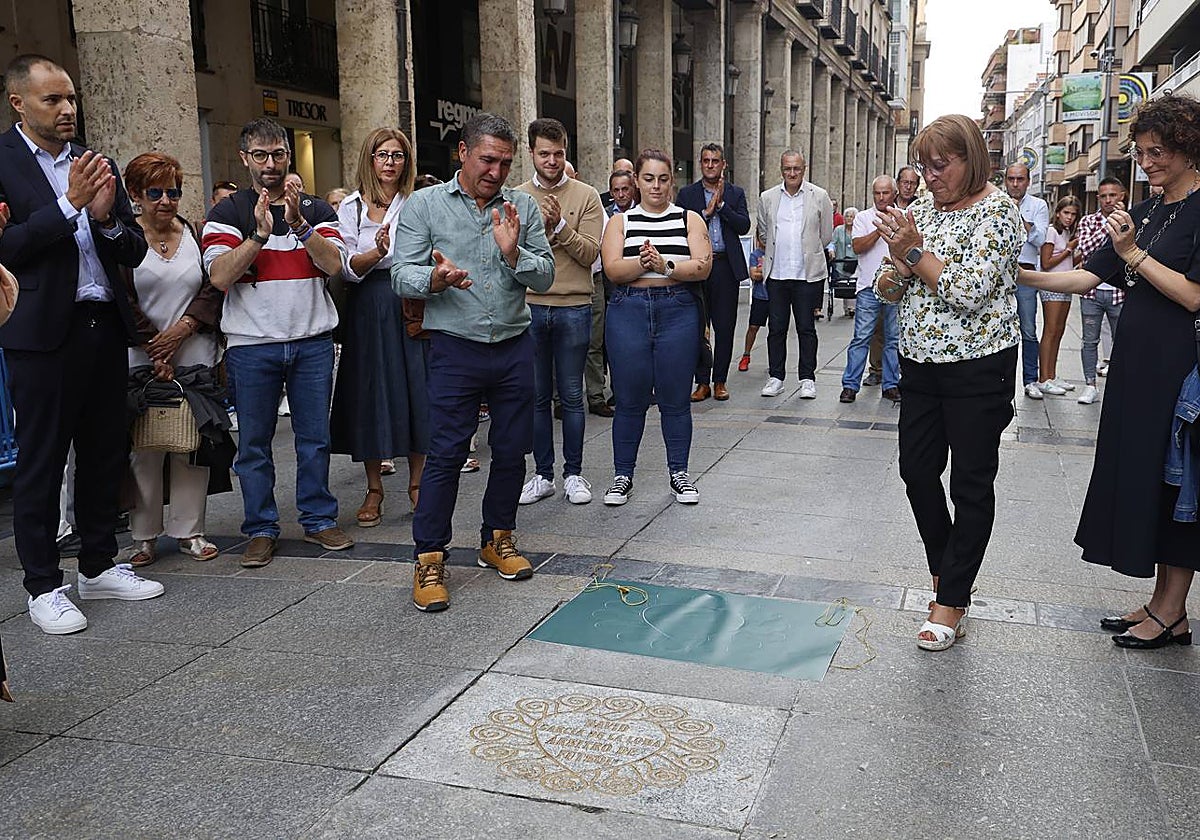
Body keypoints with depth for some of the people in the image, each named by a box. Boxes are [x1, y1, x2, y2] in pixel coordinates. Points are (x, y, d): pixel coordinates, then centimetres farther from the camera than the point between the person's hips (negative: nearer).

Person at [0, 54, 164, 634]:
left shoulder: (97, 164, 13)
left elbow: (134, 252, 12)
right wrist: (71, 204, -16)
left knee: (105, 455, 13)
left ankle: (99, 567, 27)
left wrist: (108, 217, -8)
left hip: (106, 327, 6)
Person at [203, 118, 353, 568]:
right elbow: (220, 276, -10)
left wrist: (299, 224, -19)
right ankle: (261, 529, 15)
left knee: (315, 437, 7)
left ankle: (319, 519, 20)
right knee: (254, 442, 4)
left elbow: (333, 263, -6)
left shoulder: (316, 209, 9)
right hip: (252, 343, -1)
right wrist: (259, 234, -19)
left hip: (312, 340, 2)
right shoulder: (227, 213, 3)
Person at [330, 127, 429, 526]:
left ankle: (417, 483, 15)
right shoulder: (351, 207, 5)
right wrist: (376, 252, -21)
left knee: (417, 392, 0)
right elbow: (347, 269, -3)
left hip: (412, 306, 0)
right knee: (370, 395, 2)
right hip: (368, 309, 0)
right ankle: (374, 490, 14)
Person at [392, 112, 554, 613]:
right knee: (446, 454, -4)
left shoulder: (523, 207, 7)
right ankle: (428, 559, 7)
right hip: (455, 349, -3)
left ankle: (497, 540, 29)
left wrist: (514, 253, -17)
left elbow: (545, 277, 2)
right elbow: (402, 275, -6)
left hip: (514, 348, 3)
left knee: (512, 450, 10)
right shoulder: (425, 205, 0)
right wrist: (435, 279, -27)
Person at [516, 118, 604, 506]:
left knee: (571, 396, 5)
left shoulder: (586, 197, 1)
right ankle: (543, 474, 19)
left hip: (573, 308, -2)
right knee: (537, 396, 8)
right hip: (529, 306, 2)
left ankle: (574, 474, 17)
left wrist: (560, 225, -20)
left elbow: (590, 253, -7)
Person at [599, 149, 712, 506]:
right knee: (630, 400, 4)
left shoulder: (690, 219, 9)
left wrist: (664, 265, -19)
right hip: (629, 312, 0)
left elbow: (702, 267, -4)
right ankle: (623, 476, 16)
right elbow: (612, 269, -4)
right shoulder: (620, 221, 9)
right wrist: (642, 263, -22)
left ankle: (679, 474, 19)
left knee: (676, 399, 5)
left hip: (678, 312, 0)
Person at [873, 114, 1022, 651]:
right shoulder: (921, 208, 9)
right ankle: (944, 568, 34)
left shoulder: (996, 211, -11)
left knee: (971, 484, 3)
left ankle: (952, 601, 11)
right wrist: (899, 263, -12)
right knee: (917, 470, 11)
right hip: (921, 362, 7)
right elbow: (888, 290, 8)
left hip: (977, 369, -7)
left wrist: (918, 251, -16)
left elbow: (969, 292, -22)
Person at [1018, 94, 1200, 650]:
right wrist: (1023, 276, -1)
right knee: (1138, 473, 11)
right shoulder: (1143, 213, 14)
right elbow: (1089, 277, 10)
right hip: (1137, 363, 8)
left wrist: (1133, 253, -17)